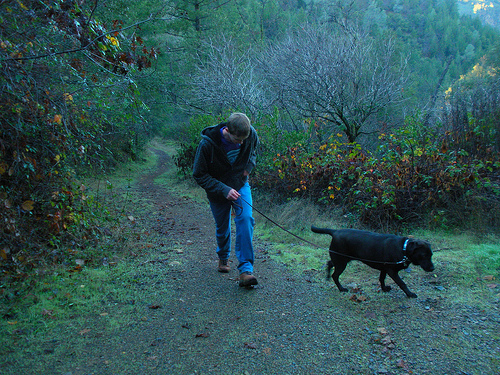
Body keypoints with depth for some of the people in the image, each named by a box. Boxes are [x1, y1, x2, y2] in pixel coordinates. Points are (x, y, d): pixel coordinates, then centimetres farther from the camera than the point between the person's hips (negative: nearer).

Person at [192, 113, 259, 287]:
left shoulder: (252, 134, -18)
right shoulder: (207, 143, -29)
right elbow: (199, 175, -21)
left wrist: (249, 166, -8)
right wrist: (224, 190, -30)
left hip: (240, 185, 2)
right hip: (217, 189, -1)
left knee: (245, 218, -20)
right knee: (222, 227, 10)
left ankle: (245, 270, -17)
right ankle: (223, 257, 43)